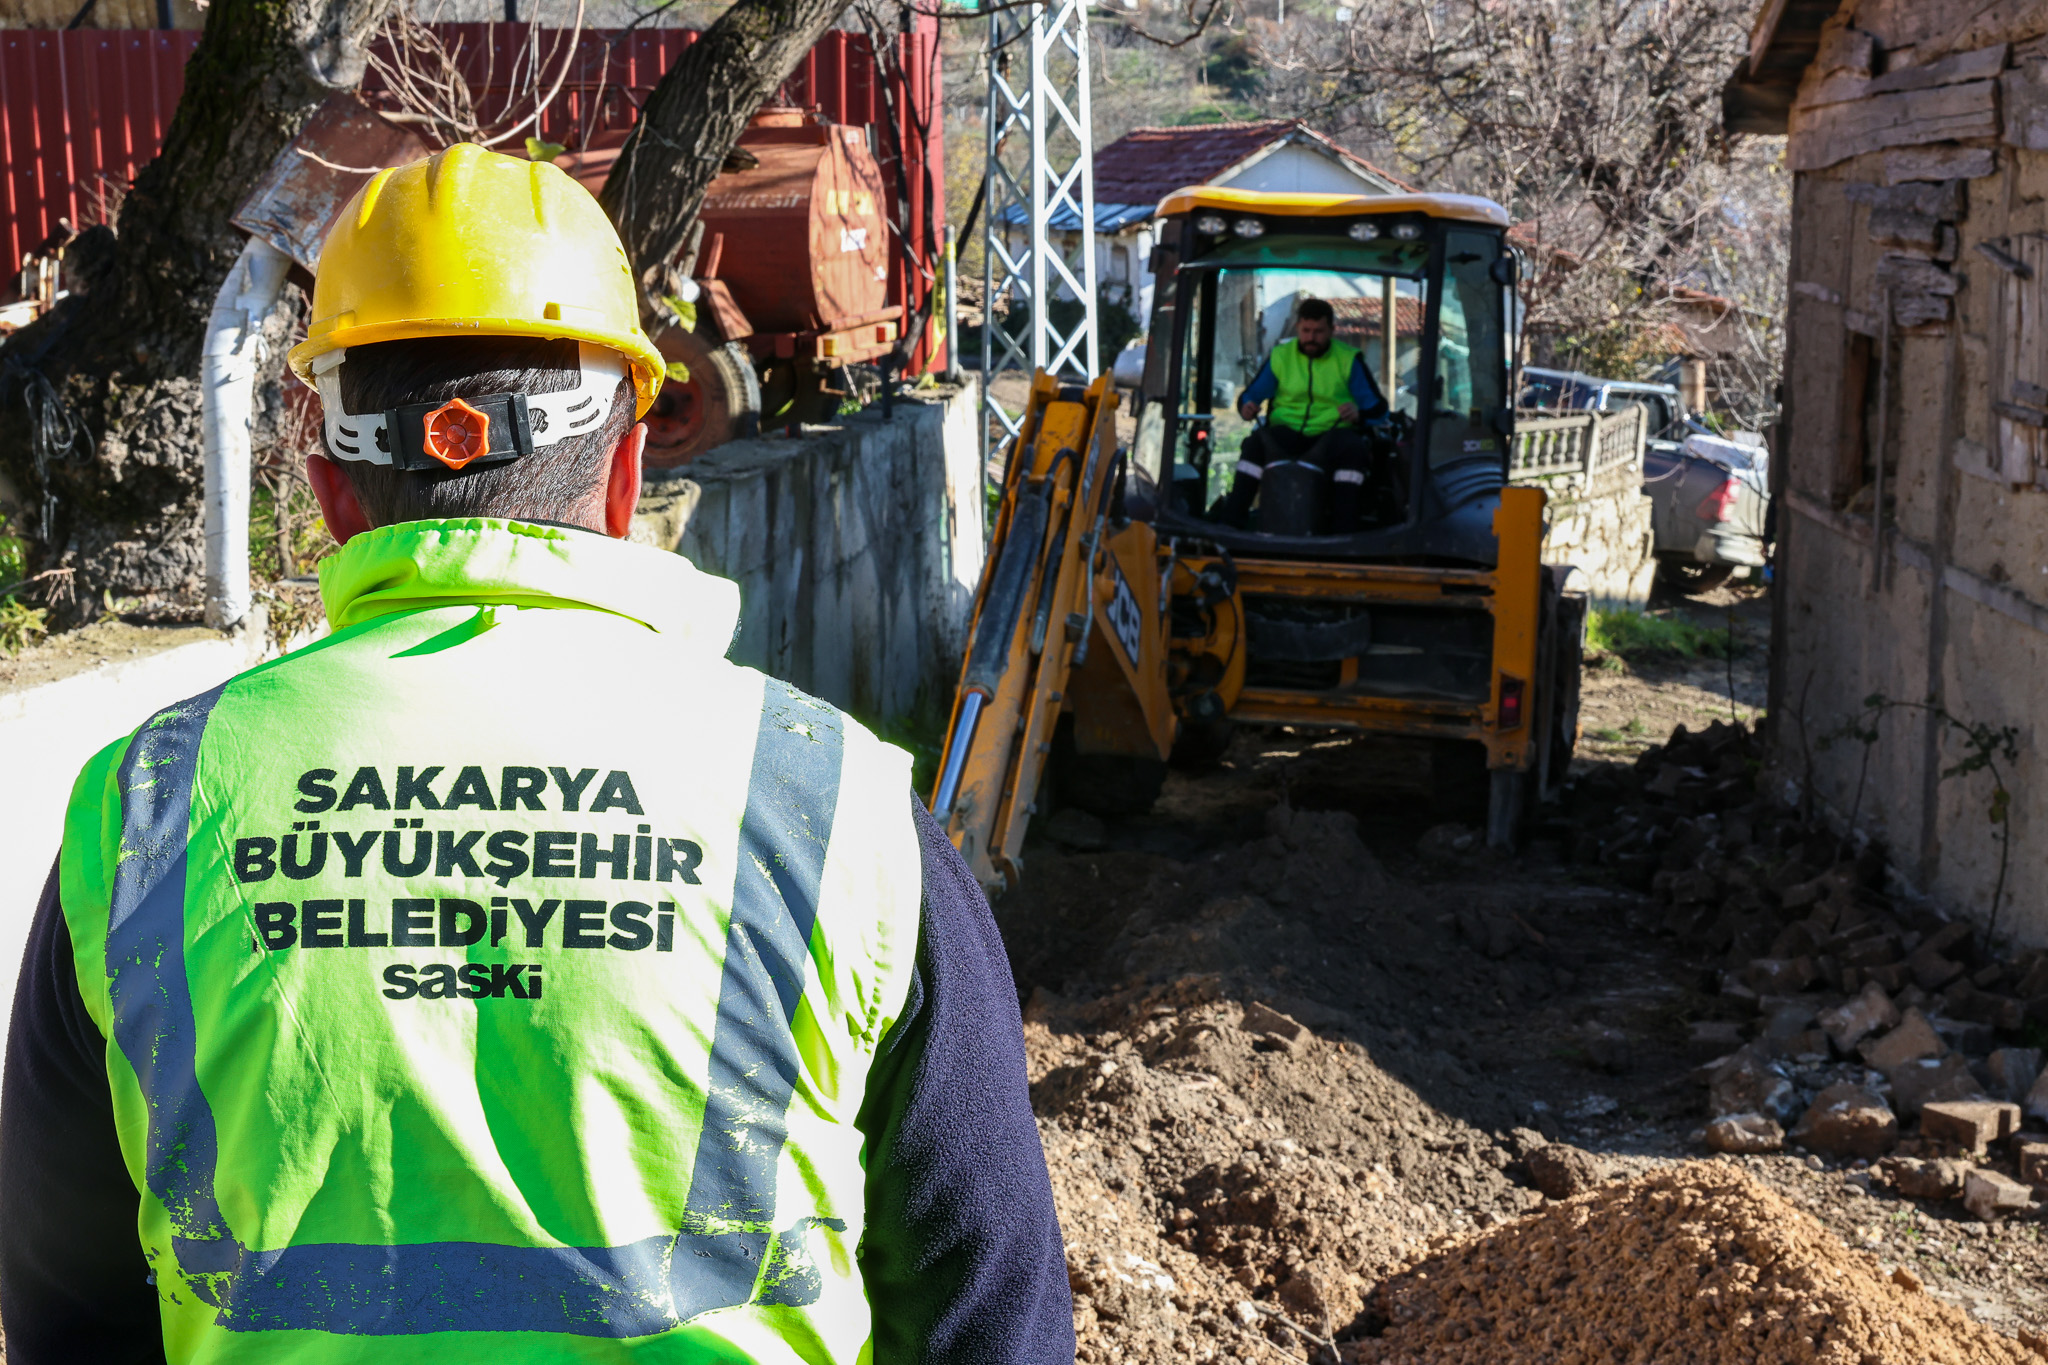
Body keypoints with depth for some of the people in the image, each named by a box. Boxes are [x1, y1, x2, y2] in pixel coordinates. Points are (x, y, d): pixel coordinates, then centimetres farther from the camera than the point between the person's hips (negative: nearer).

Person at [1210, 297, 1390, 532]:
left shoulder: (1348, 360, 7)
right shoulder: (1280, 356, 13)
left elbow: (1378, 409, 3)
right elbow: (1250, 394, 14)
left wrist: (1358, 414, -21)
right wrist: (1247, 407, -12)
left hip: (1332, 434, -1)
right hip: (1285, 433, 1)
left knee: (1354, 448, -35)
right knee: (1255, 443, -30)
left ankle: (1344, 526, -36)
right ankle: (1231, 515, -33)